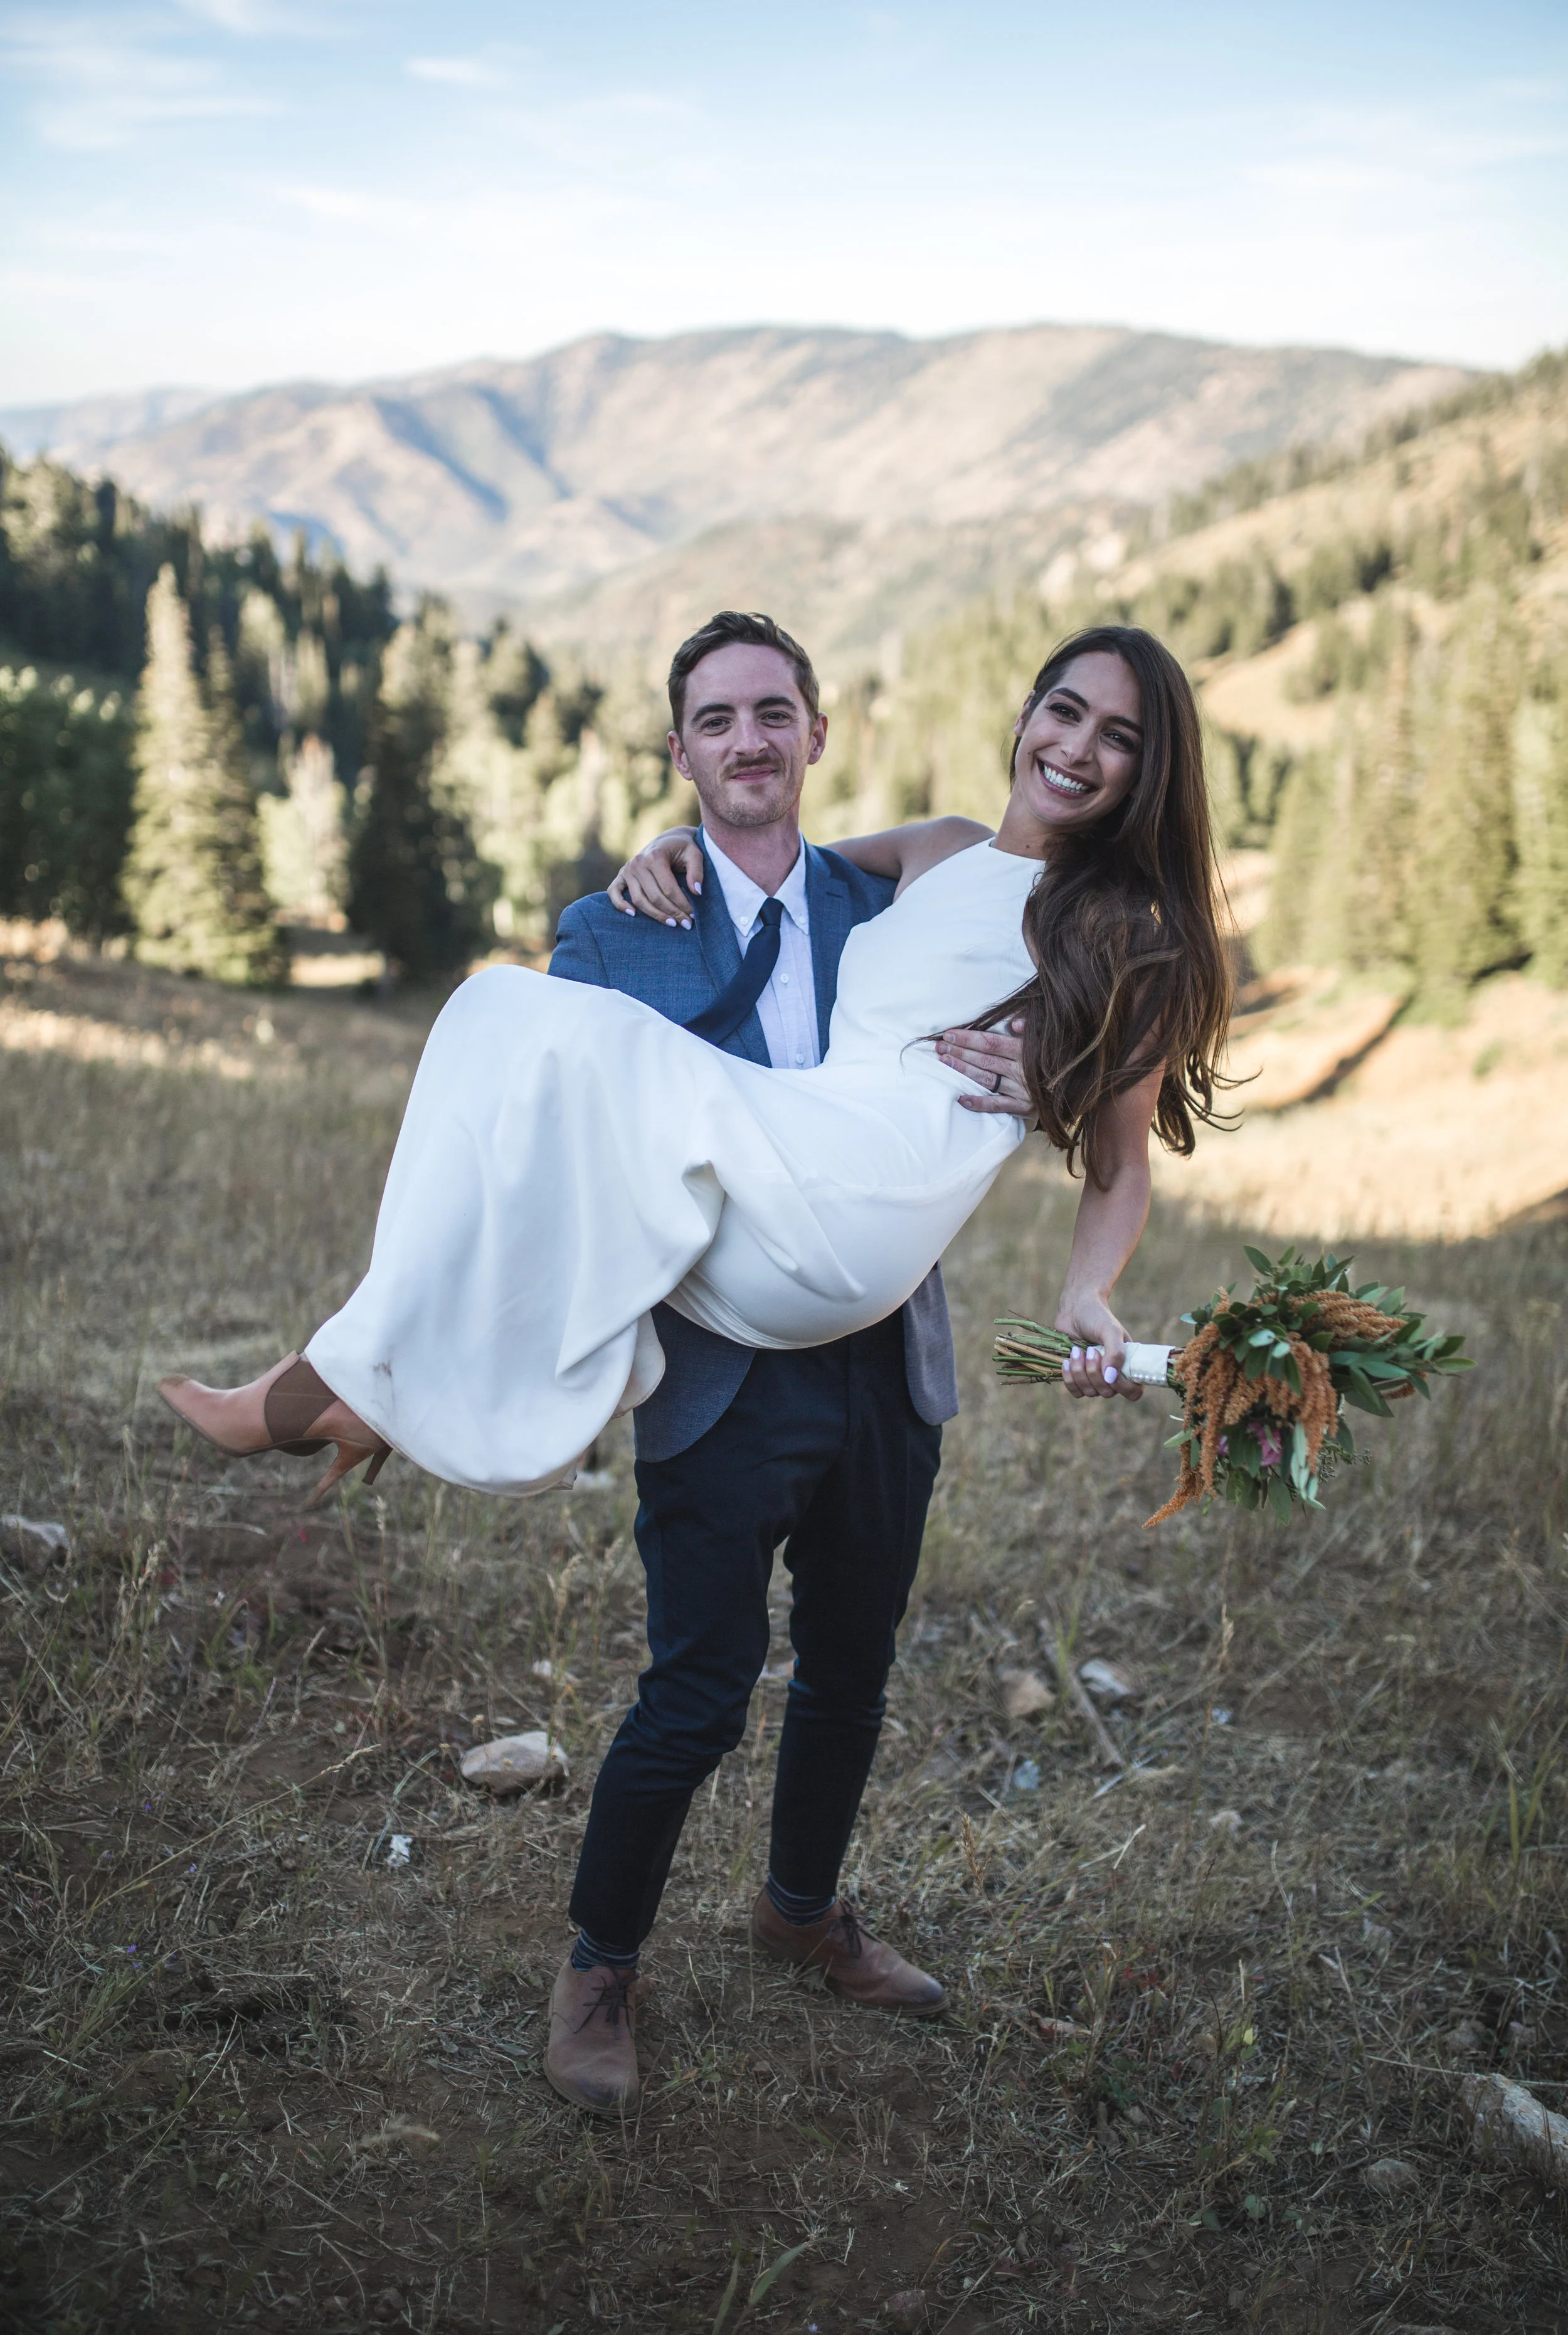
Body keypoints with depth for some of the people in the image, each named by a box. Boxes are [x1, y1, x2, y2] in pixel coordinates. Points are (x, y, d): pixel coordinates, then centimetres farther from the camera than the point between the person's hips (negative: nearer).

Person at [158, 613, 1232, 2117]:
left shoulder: (1135, 937, 16)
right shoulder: (933, 854, 27)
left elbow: (1122, 1166, 19)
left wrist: (1086, 1303, 1)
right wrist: (674, 849, 22)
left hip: (848, 1224, -5)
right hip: (777, 1242, 5)